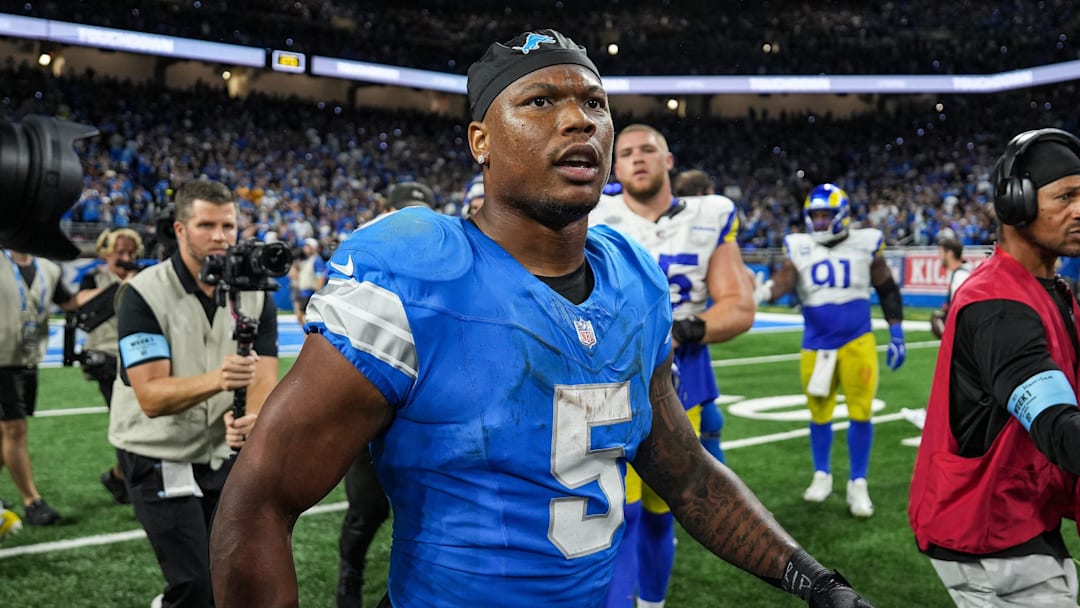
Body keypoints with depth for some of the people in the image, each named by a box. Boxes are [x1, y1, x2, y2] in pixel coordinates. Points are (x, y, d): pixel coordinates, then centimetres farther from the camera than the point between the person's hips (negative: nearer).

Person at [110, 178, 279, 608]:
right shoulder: (144, 295, -15)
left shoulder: (256, 296, -3)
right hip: (159, 459, -4)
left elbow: (264, 380, -12)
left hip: (224, 456, 5)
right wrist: (218, 379, -41)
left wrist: (255, 418, -35)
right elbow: (151, 396, -23)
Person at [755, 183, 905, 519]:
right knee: (819, 414, 12)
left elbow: (887, 290, 8)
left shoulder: (865, 244, -2)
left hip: (857, 342, -1)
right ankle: (822, 475, 31)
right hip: (816, 345, 1)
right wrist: (758, 294, -39)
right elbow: (782, 281, -17)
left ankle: (858, 483, 14)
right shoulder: (799, 248, -1)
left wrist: (896, 334, 6)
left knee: (860, 413, -1)